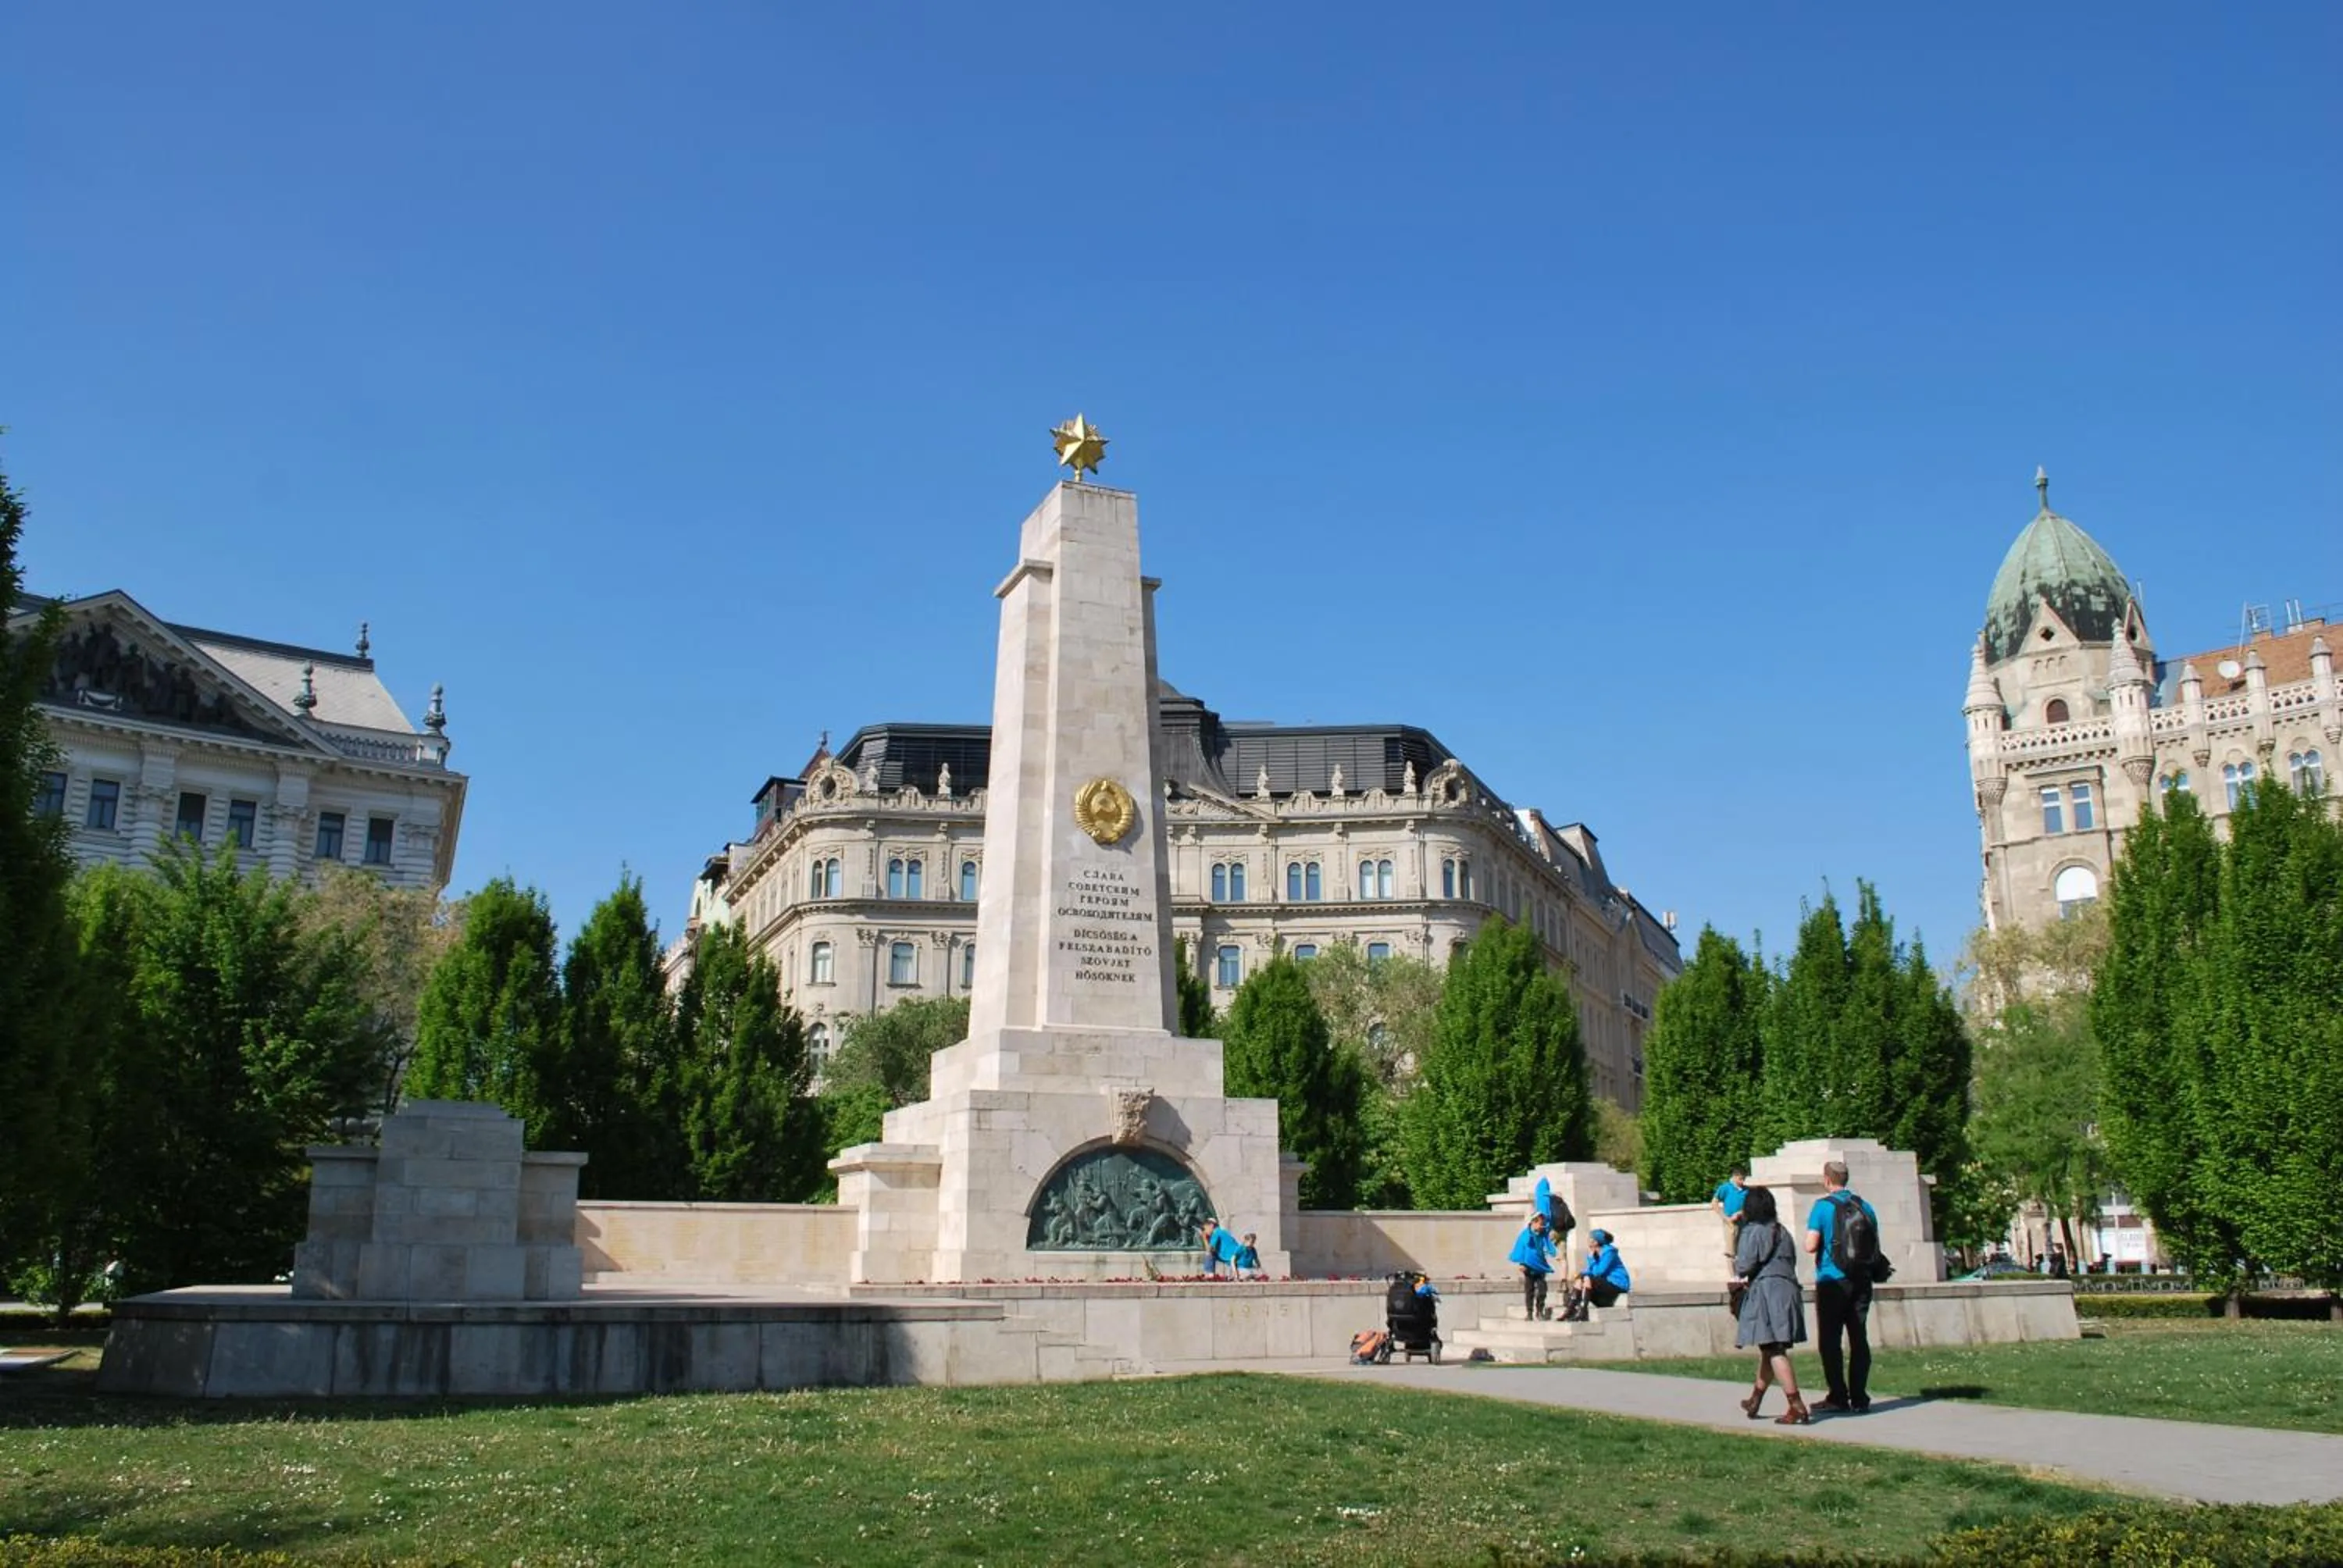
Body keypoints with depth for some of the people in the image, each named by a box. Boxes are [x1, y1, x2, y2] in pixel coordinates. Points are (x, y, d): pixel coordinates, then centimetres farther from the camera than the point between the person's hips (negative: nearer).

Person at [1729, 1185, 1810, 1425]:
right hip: (1788, 1290, 8)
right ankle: (1755, 1400, 31)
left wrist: (1736, 1265, 12)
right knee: (1769, 1349, 17)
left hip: (1766, 1293, -8)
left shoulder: (1752, 1232, -6)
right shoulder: (1782, 1231, 16)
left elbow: (1745, 1265, -13)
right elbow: (1792, 1261, 18)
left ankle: (1797, 1407, -15)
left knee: (1773, 1351, -8)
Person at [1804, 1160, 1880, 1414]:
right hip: (1861, 1280, 5)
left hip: (1832, 1281, -5)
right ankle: (1859, 1397, 7)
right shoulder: (1864, 1207, 6)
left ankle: (1838, 1397, 0)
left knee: (1830, 1341, 2)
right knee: (1859, 1339, 7)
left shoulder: (1823, 1206, -9)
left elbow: (1811, 1246, -15)